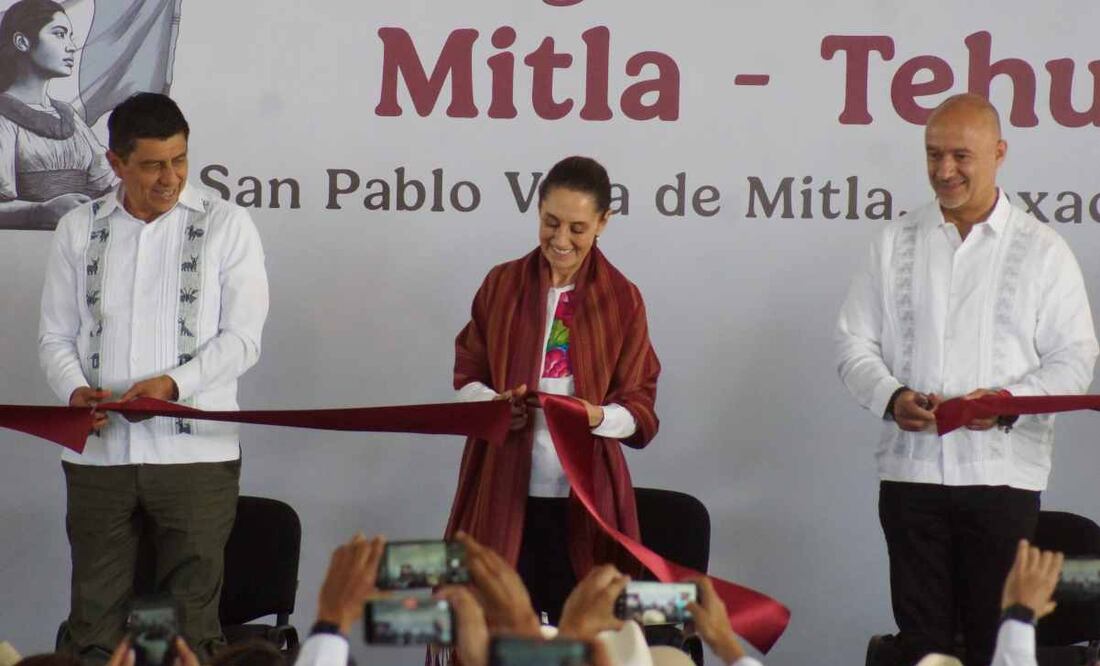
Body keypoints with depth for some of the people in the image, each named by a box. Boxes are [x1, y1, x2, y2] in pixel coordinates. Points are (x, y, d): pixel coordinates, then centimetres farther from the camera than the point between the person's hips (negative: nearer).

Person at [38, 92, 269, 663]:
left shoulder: (225, 225, 2)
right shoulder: (78, 230, 10)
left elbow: (243, 336, -3)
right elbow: (55, 336, 11)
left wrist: (174, 384, -17)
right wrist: (75, 390, -10)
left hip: (194, 452, -2)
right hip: (98, 451, 2)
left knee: (190, 618, 1)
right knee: (93, 620, 5)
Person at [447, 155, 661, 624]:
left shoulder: (623, 299, 1)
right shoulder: (501, 284, 5)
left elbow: (640, 406, 0)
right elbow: (467, 375, 9)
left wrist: (597, 416, -21)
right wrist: (492, 403, -13)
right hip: (504, 488, 1)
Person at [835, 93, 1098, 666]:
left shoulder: (1041, 250, 5)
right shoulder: (896, 243, 11)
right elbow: (854, 344, 9)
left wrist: (1009, 401, -16)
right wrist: (892, 397, -11)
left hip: (1004, 472, -2)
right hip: (911, 468, 2)